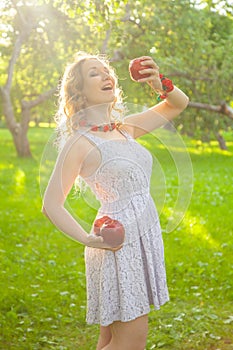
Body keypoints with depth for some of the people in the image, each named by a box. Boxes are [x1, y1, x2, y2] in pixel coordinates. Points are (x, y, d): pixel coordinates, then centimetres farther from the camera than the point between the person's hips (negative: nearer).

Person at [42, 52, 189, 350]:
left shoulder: (125, 129, 9)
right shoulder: (80, 142, -10)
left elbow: (179, 104, 18)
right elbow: (51, 205, -10)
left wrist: (160, 84, -2)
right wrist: (89, 240, -21)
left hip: (145, 237, 7)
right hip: (118, 244, -7)